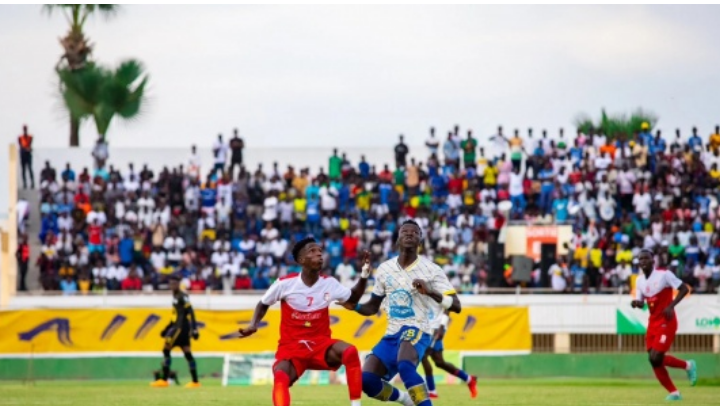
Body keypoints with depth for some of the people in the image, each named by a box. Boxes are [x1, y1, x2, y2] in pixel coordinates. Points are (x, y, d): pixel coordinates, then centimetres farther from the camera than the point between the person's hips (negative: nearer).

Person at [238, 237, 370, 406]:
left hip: (321, 344, 2)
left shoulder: (329, 284, -1)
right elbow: (263, 304, 10)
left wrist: (364, 276, 1)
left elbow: (353, 298, 17)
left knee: (350, 352, -30)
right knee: (281, 378, -34)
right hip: (291, 347, -2)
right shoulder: (285, 284, -9)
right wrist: (253, 325, -7)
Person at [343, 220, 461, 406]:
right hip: (392, 334, 6)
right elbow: (373, 306, 20)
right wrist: (354, 306, -2)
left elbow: (456, 305, -10)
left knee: (405, 366, -37)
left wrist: (430, 292, -27)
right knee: (366, 380, -8)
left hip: (417, 330, -6)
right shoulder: (385, 269, 9)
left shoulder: (431, 270, -6)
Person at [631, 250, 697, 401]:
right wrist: (636, 303, -14)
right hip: (653, 323, 7)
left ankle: (687, 366, 9)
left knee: (656, 358, -16)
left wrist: (671, 306, -21)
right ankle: (674, 392, 14)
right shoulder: (640, 280, 7)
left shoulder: (664, 275, -13)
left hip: (666, 322, -7)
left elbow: (684, 289, -11)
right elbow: (641, 302, 10)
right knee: (654, 361, 2)